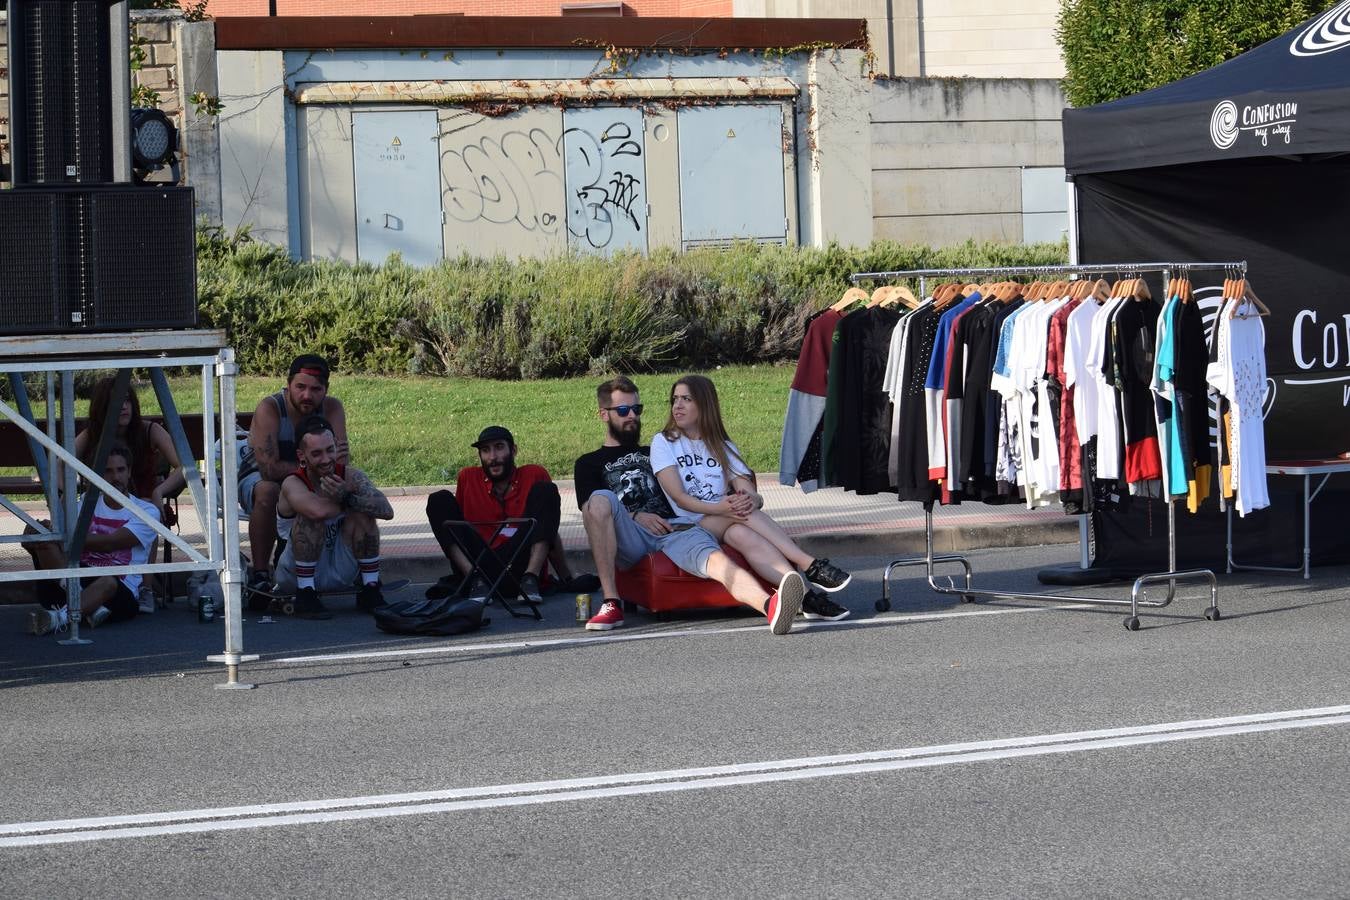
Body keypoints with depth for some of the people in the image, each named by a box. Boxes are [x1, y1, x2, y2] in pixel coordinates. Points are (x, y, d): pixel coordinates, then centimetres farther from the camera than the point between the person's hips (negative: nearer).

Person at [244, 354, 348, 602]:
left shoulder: (332, 408, -14)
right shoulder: (269, 409, -26)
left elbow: (340, 462, -24)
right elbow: (269, 468, -34)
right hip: (259, 478, -4)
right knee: (267, 492, -38)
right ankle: (259, 575, -29)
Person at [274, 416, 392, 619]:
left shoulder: (350, 475, -9)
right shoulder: (292, 484, -21)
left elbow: (387, 511, -24)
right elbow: (319, 510, -43)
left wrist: (348, 497, -35)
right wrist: (344, 503, -23)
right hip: (297, 577, -4)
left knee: (363, 513, -16)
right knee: (312, 518, -28)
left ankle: (370, 592, -11)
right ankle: (305, 596, -21)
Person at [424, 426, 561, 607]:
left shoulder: (535, 476, 11)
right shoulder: (468, 478, 14)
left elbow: (551, 531, 12)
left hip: (521, 564, -1)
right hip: (476, 562, 1)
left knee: (546, 490, -11)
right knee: (439, 500, -8)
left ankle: (530, 579, -26)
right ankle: (475, 580, -26)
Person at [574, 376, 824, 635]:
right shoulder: (589, 464, 25)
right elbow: (593, 509, 8)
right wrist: (635, 516, -10)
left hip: (676, 528, 2)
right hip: (629, 539, -2)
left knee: (716, 559, -34)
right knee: (601, 498, -36)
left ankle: (771, 606, -67)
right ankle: (611, 604, -34)